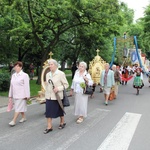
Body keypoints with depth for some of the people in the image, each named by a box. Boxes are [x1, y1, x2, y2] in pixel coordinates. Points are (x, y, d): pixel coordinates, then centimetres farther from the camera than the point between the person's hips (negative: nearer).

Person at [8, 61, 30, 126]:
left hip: (21, 95, -6)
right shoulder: (13, 75, 10)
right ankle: (24, 117, 30)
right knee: (20, 107, 15)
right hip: (15, 95, 6)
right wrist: (10, 95, 14)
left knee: (18, 108, -5)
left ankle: (14, 121, -2)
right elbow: (11, 86, 13)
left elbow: (26, 86, -11)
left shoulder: (25, 75, -9)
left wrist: (27, 95, -13)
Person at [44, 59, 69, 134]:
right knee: (48, 111, 3)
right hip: (49, 96, 5)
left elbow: (66, 85, -8)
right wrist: (46, 93, 16)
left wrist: (58, 88, -21)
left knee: (60, 110, 12)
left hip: (57, 96, -4)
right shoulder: (47, 74, 7)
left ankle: (62, 122, 36)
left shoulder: (61, 74, -10)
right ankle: (49, 127, 13)